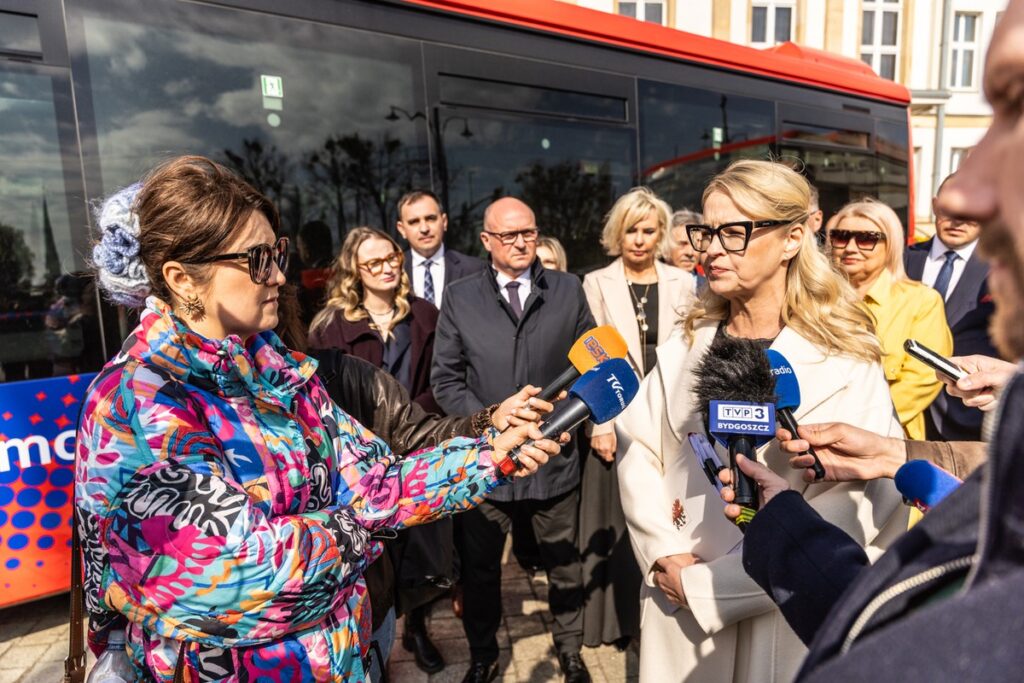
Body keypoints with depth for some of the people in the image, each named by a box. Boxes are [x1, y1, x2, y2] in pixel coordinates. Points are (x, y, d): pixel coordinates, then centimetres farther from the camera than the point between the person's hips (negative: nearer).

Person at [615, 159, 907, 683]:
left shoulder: (847, 361, -12)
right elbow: (638, 448, 1)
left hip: (785, 616, -3)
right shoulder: (688, 342, 1)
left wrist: (707, 585, -17)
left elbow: (846, 514, -18)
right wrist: (664, 556, -11)